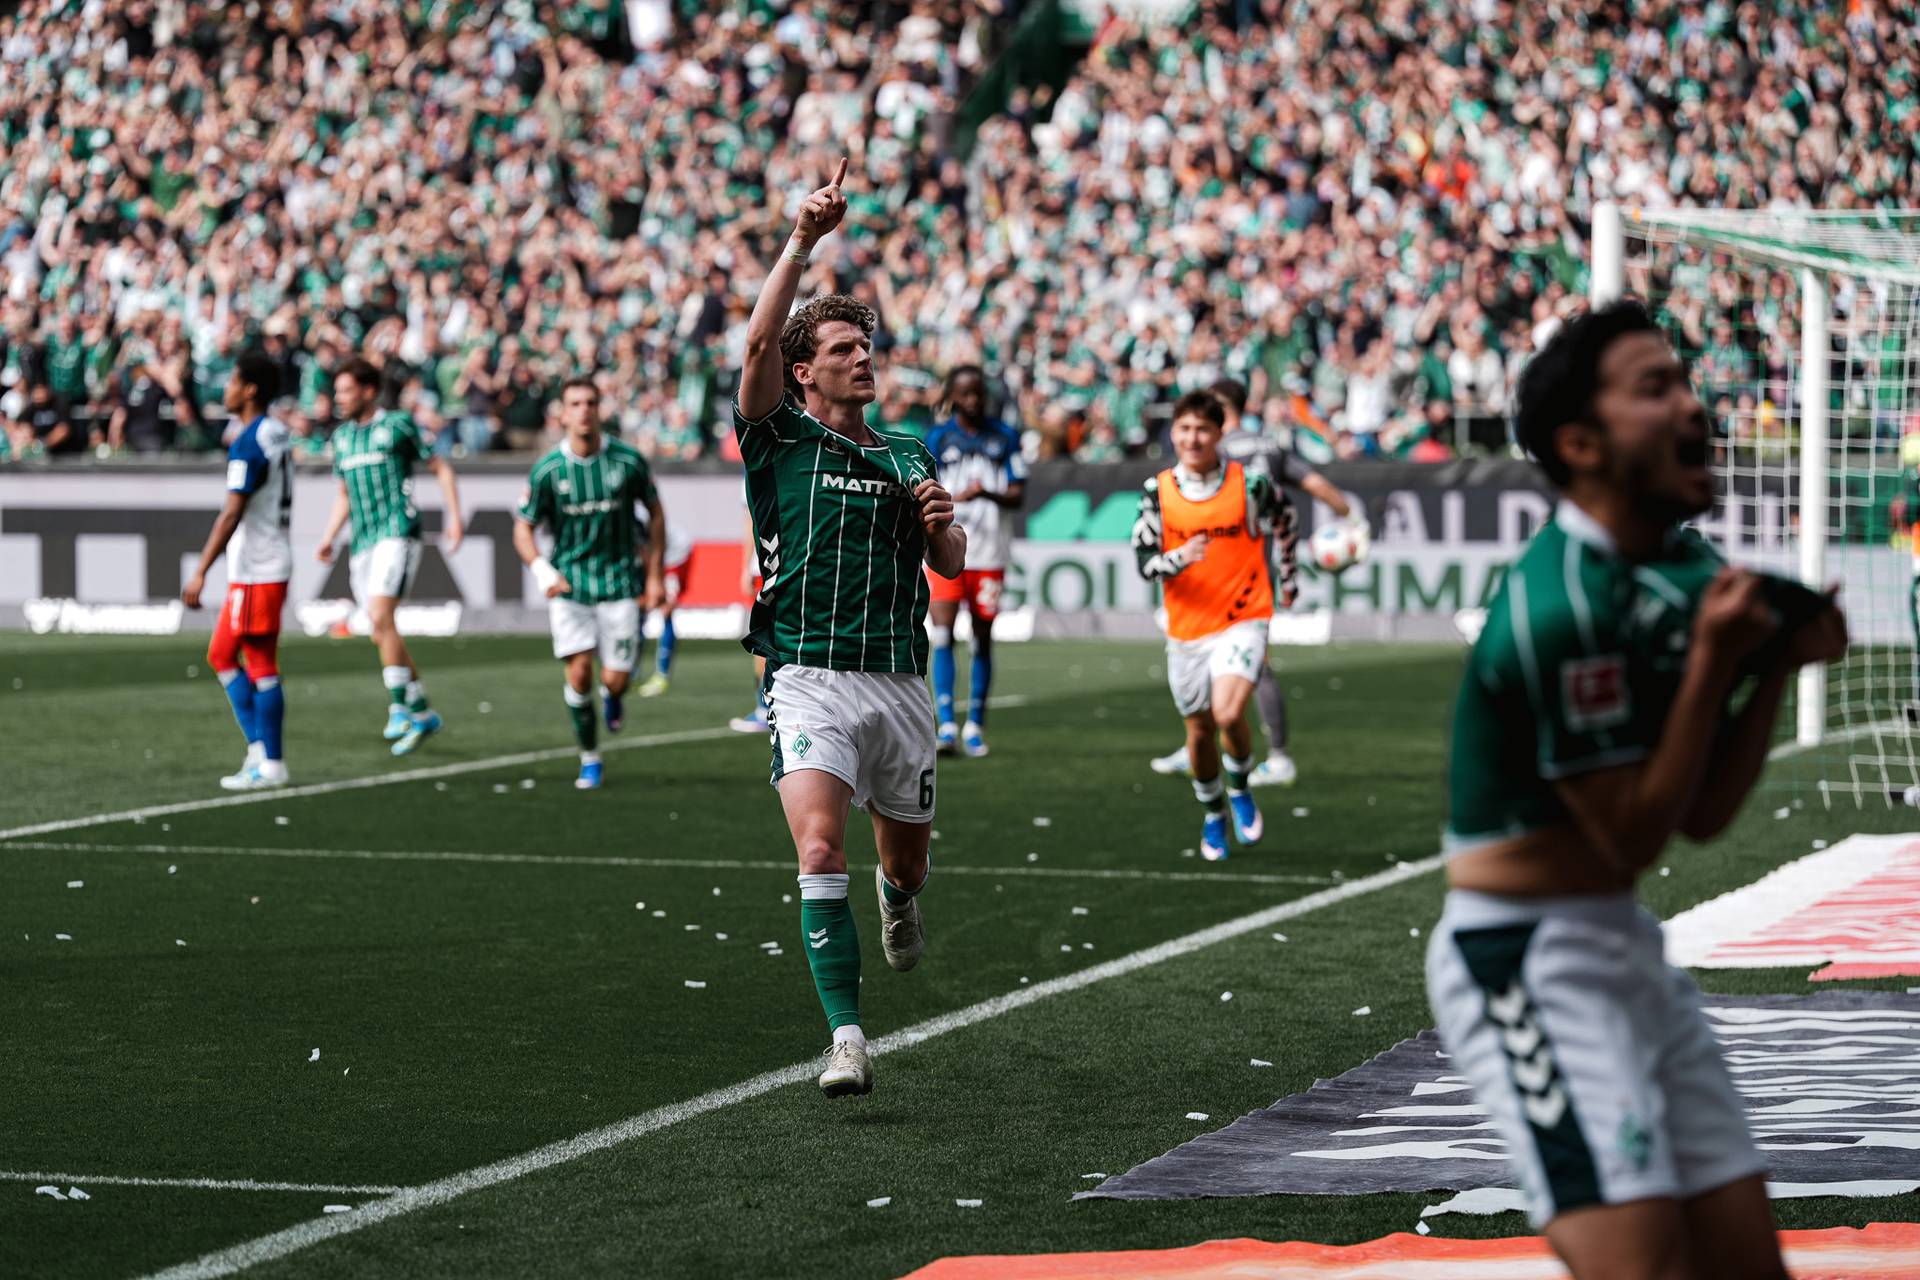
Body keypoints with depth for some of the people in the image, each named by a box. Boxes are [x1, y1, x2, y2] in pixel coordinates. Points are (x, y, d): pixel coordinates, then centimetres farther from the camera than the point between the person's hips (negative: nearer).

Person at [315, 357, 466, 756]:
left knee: (380, 617, -23)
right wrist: (329, 539, 16)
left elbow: (441, 468, 4)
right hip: (362, 542, 7)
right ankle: (422, 714, 20)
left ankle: (399, 707, -18)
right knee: (382, 635, 8)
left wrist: (454, 517, -5)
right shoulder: (341, 436, 17)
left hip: (397, 533, -7)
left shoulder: (399, 425, -1)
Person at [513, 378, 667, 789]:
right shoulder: (547, 470, -7)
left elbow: (655, 512, 8)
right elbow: (523, 527, 2)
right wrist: (542, 570, -17)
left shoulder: (628, 460, -6)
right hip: (569, 581, 0)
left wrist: (655, 574, 7)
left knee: (616, 679, -5)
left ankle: (611, 697, 34)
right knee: (579, 670, -12)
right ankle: (589, 759, 6)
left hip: (620, 581, 0)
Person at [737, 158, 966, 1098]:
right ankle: (847, 1037, -23)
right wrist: (802, 242, -18)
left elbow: (951, 565, 18)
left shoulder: (907, 456, 16)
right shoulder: (779, 438, 3)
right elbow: (759, 341, -13)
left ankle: (898, 899, 55)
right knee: (820, 847, -22)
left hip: (900, 680, 4)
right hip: (811, 677, -4)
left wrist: (942, 525, -5)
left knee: (906, 857, 16)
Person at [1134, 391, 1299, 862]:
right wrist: (1181, 557, -25)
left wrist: (1286, 577, 23)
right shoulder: (1158, 491, -3)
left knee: (1228, 713, -24)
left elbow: (1284, 515, 14)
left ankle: (1241, 789, 6)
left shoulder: (1251, 484, -7)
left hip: (1243, 620, -3)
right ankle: (1213, 816, 36)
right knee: (1199, 730, 11)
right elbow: (1144, 562, -4)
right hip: (1187, 629, 3)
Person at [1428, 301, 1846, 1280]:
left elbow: (1701, 814, 10)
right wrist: (1713, 663, -20)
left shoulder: (1690, 568, 8)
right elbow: (1635, 836, -17)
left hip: (1623, 944, 9)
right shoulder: (1560, 606, -21)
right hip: (1525, 954, -9)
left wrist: (1778, 665, -1)